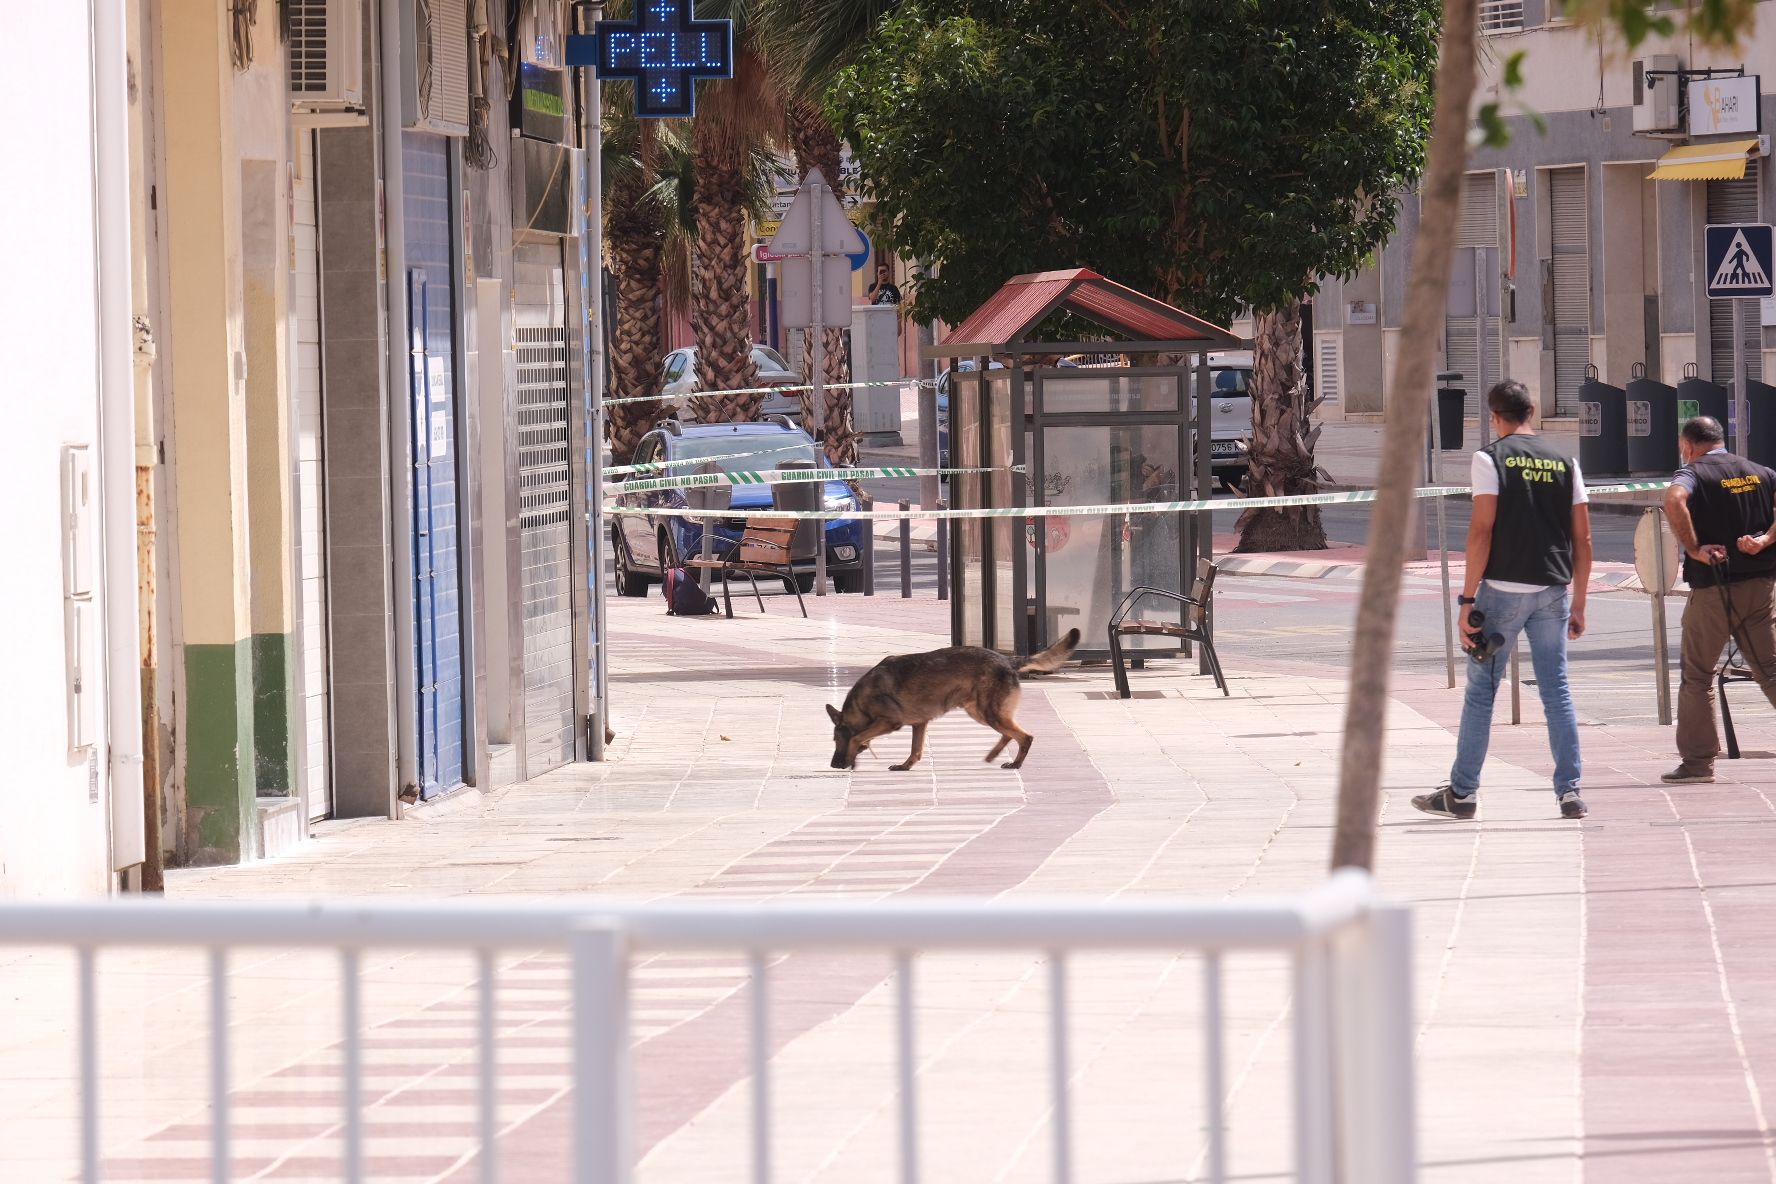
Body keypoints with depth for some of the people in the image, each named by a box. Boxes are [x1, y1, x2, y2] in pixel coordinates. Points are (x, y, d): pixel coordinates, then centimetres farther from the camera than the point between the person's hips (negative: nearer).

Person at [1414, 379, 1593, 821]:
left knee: (1481, 691, 4)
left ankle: (1461, 793, 9)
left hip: (1503, 589, -4)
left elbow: (1481, 531, -11)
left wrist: (1467, 599, -9)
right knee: (1557, 691, 7)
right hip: (1553, 590, 4)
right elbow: (1582, 541, 8)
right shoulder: (1565, 462, 9)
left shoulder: (1490, 458, -4)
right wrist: (1578, 606, 14)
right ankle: (1569, 792, 2)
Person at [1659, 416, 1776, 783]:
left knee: (1697, 676, 8)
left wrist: (1694, 549, -19)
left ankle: (1698, 760, 7)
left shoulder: (1693, 473, -3)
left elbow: (1674, 499, -26)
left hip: (1712, 589, -4)